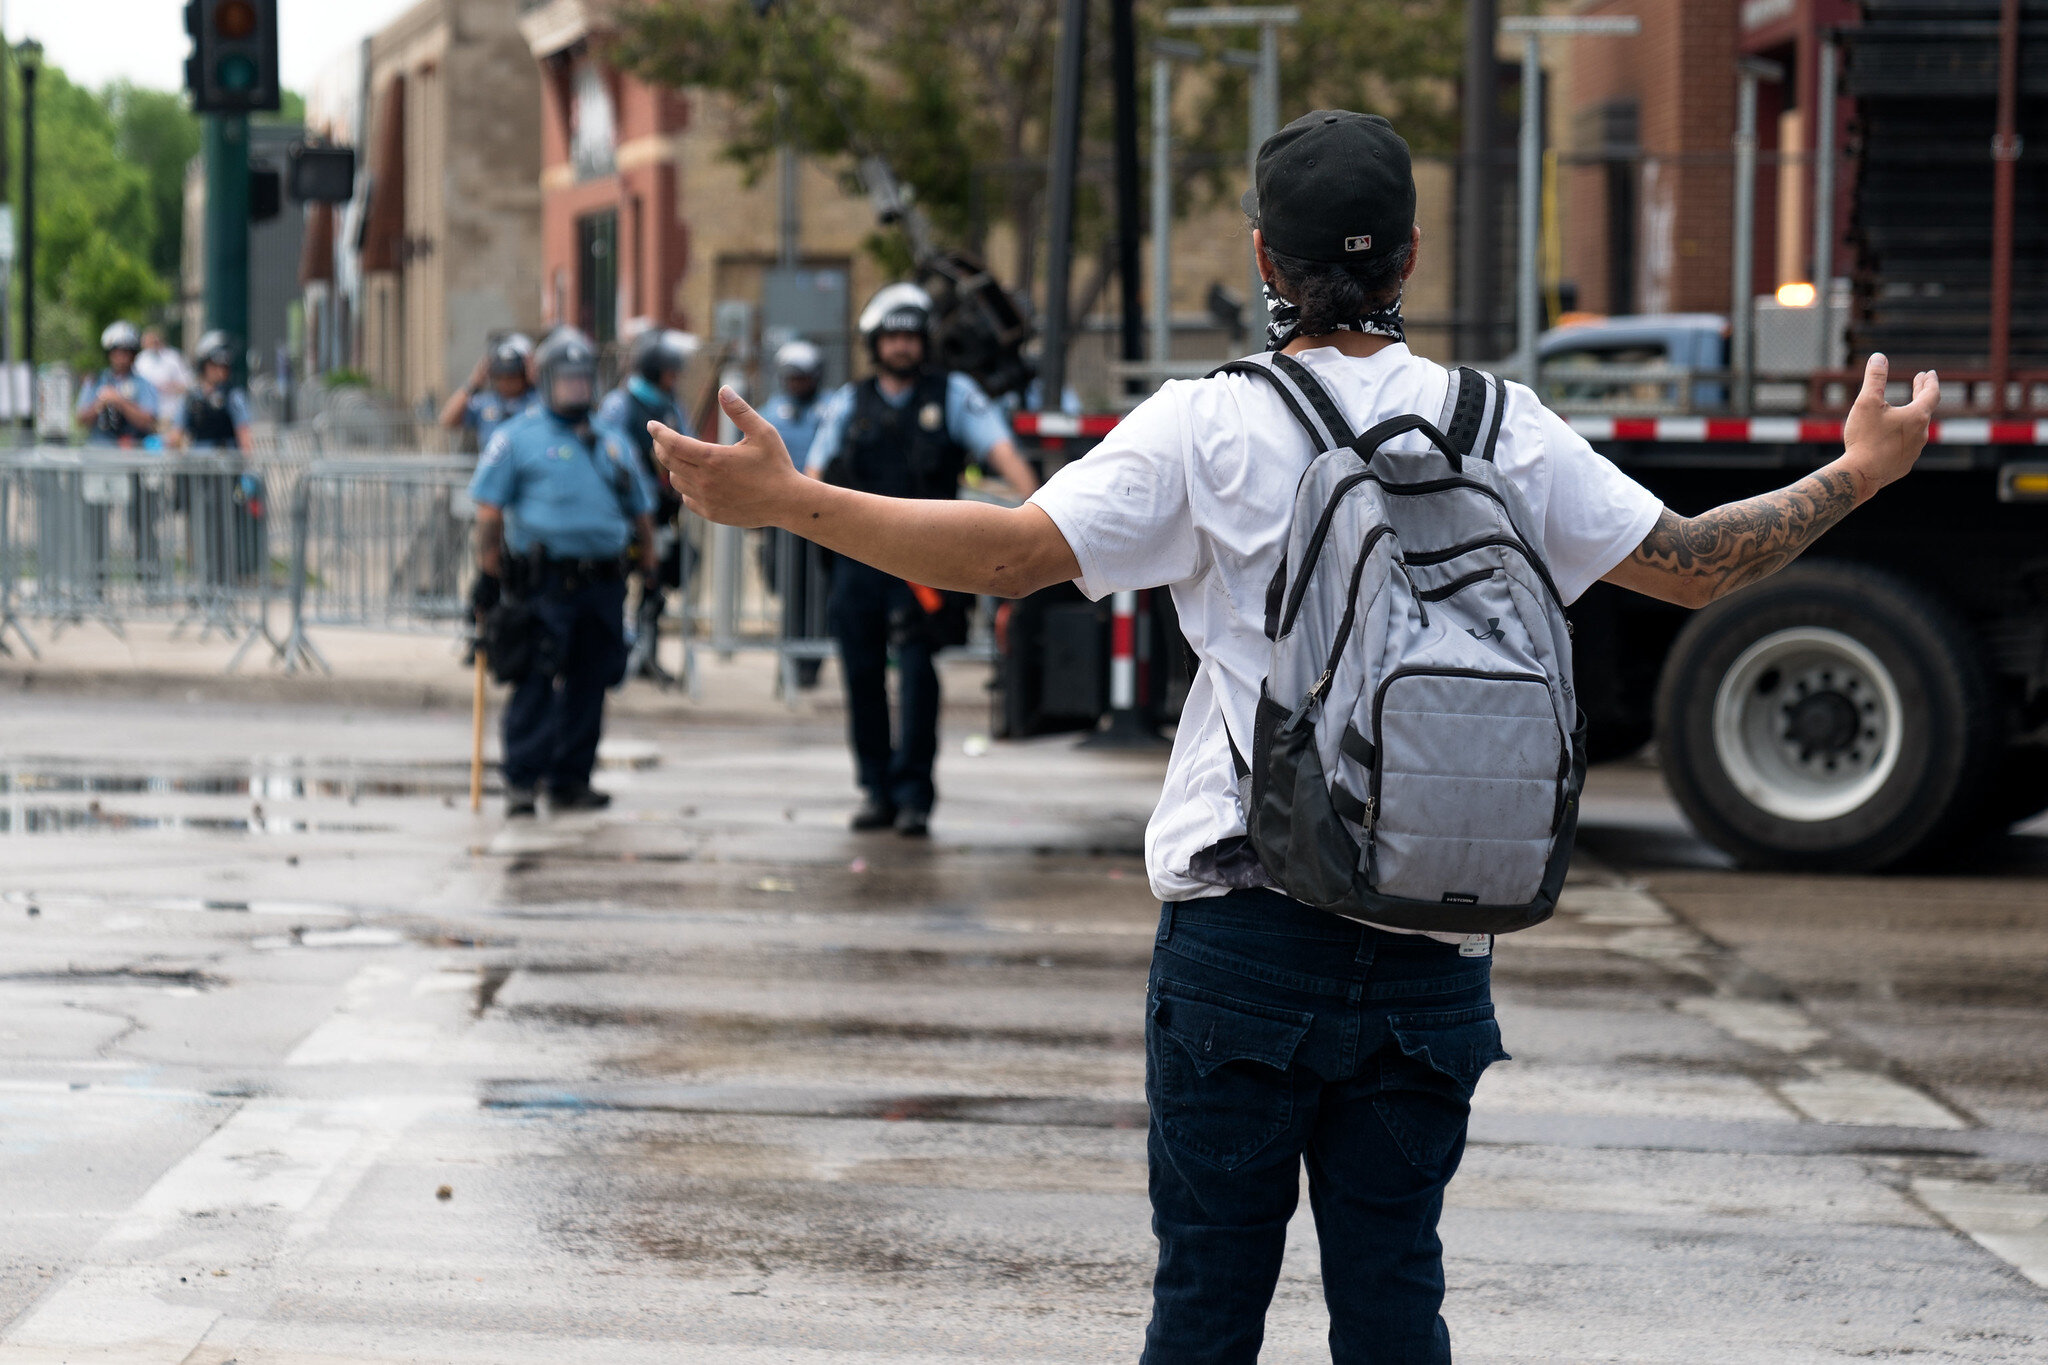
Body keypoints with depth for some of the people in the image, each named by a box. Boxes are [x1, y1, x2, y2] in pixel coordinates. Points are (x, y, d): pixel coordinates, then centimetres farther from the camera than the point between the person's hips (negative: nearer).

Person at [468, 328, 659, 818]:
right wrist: (488, 572, -9)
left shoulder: (612, 444, 18)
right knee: (535, 684, -8)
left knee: (590, 683, 7)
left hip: (603, 584, 5)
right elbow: (489, 509, -3)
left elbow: (641, 511, 24)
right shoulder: (517, 437, 2)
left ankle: (571, 780, 14)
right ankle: (522, 782, -5)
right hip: (545, 581, -5)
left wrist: (650, 568, 16)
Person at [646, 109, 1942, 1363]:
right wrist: (1856, 477, 25)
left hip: (1244, 933, -3)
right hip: (1434, 949, 3)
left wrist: (785, 501, -10)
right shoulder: (1505, 432, 4)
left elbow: (1010, 552, -15)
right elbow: (1695, 563, 10)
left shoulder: (1207, 428, -6)